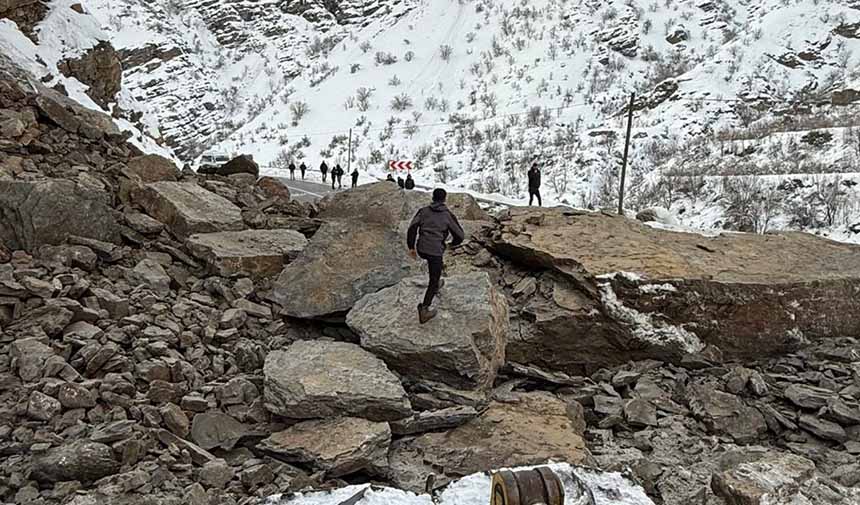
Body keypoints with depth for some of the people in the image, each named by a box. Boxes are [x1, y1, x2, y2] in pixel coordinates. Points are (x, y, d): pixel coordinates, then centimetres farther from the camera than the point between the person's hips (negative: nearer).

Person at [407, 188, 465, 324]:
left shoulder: (423, 211, 7)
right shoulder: (448, 215, 0)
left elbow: (412, 228, -4)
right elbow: (460, 235, 3)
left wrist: (411, 247, 4)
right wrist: (453, 243, 25)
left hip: (421, 250, 4)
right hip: (435, 252, -4)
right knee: (433, 281, 6)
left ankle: (436, 284, 48)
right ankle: (424, 309, -7)